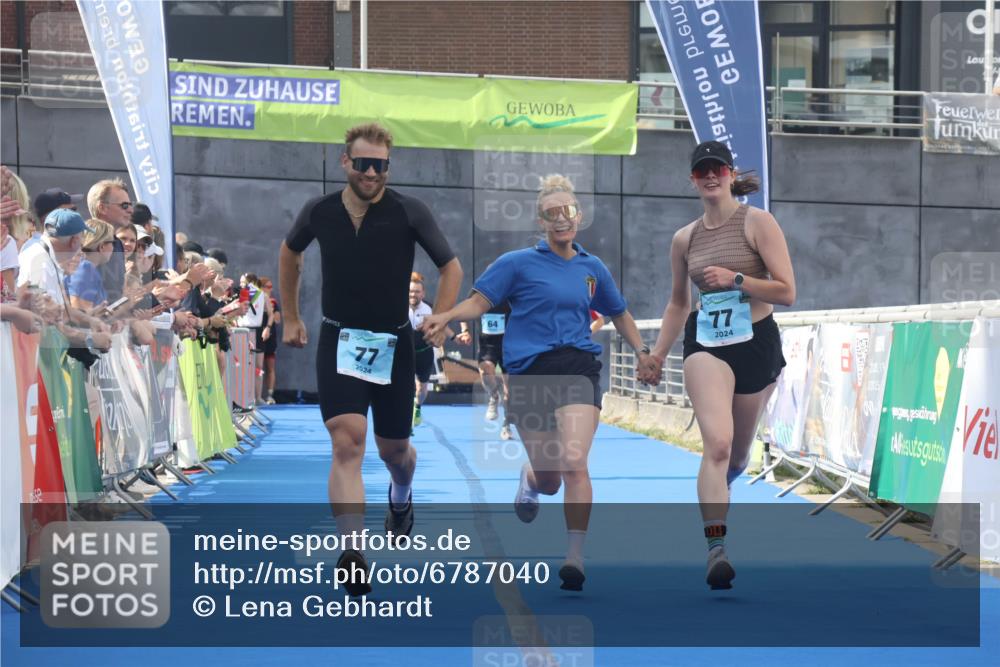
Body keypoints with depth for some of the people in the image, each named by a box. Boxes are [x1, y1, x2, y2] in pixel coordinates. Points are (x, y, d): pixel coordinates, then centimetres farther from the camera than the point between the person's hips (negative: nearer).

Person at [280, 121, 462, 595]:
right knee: (347, 445, -18)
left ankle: (401, 497, 53)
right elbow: (290, 253, 19)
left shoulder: (409, 212, -9)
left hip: (393, 343, 0)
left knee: (393, 448, 15)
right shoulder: (319, 212, -2)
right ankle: (352, 555, -27)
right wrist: (291, 318, 19)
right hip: (338, 340, 0)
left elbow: (451, 267, 1)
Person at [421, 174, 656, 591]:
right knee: (549, 480, 5)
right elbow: (480, 301, -2)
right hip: (529, 374, -1)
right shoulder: (518, 263, 4)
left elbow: (619, 314, 29)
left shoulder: (592, 268, 14)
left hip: (578, 368, 1)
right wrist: (447, 317, -20)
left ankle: (575, 557, -18)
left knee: (574, 466, -20)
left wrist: (641, 351, 18)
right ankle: (530, 479, 45)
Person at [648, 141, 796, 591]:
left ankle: (716, 487, 49)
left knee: (737, 456, 13)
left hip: (757, 343, 0)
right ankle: (716, 550, -31)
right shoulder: (684, 240, 8)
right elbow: (678, 303, 21)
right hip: (706, 343, 0)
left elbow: (786, 292, -9)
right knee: (717, 442, -23)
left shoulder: (757, 223, -3)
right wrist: (657, 356, 15)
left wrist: (735, 278, -19)